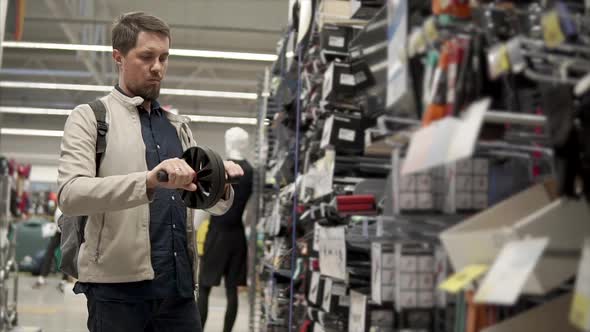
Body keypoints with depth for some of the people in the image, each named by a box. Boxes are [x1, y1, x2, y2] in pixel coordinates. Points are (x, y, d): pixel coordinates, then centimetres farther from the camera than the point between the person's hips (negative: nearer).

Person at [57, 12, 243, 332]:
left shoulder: (178, 126, 18)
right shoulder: (90, 117, 2)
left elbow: (217, 206, 16)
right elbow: (69, 195, -15)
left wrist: (221, 185, -8)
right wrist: (149, 181, -29)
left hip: (179, 285, 5)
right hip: (117, 285, -5)